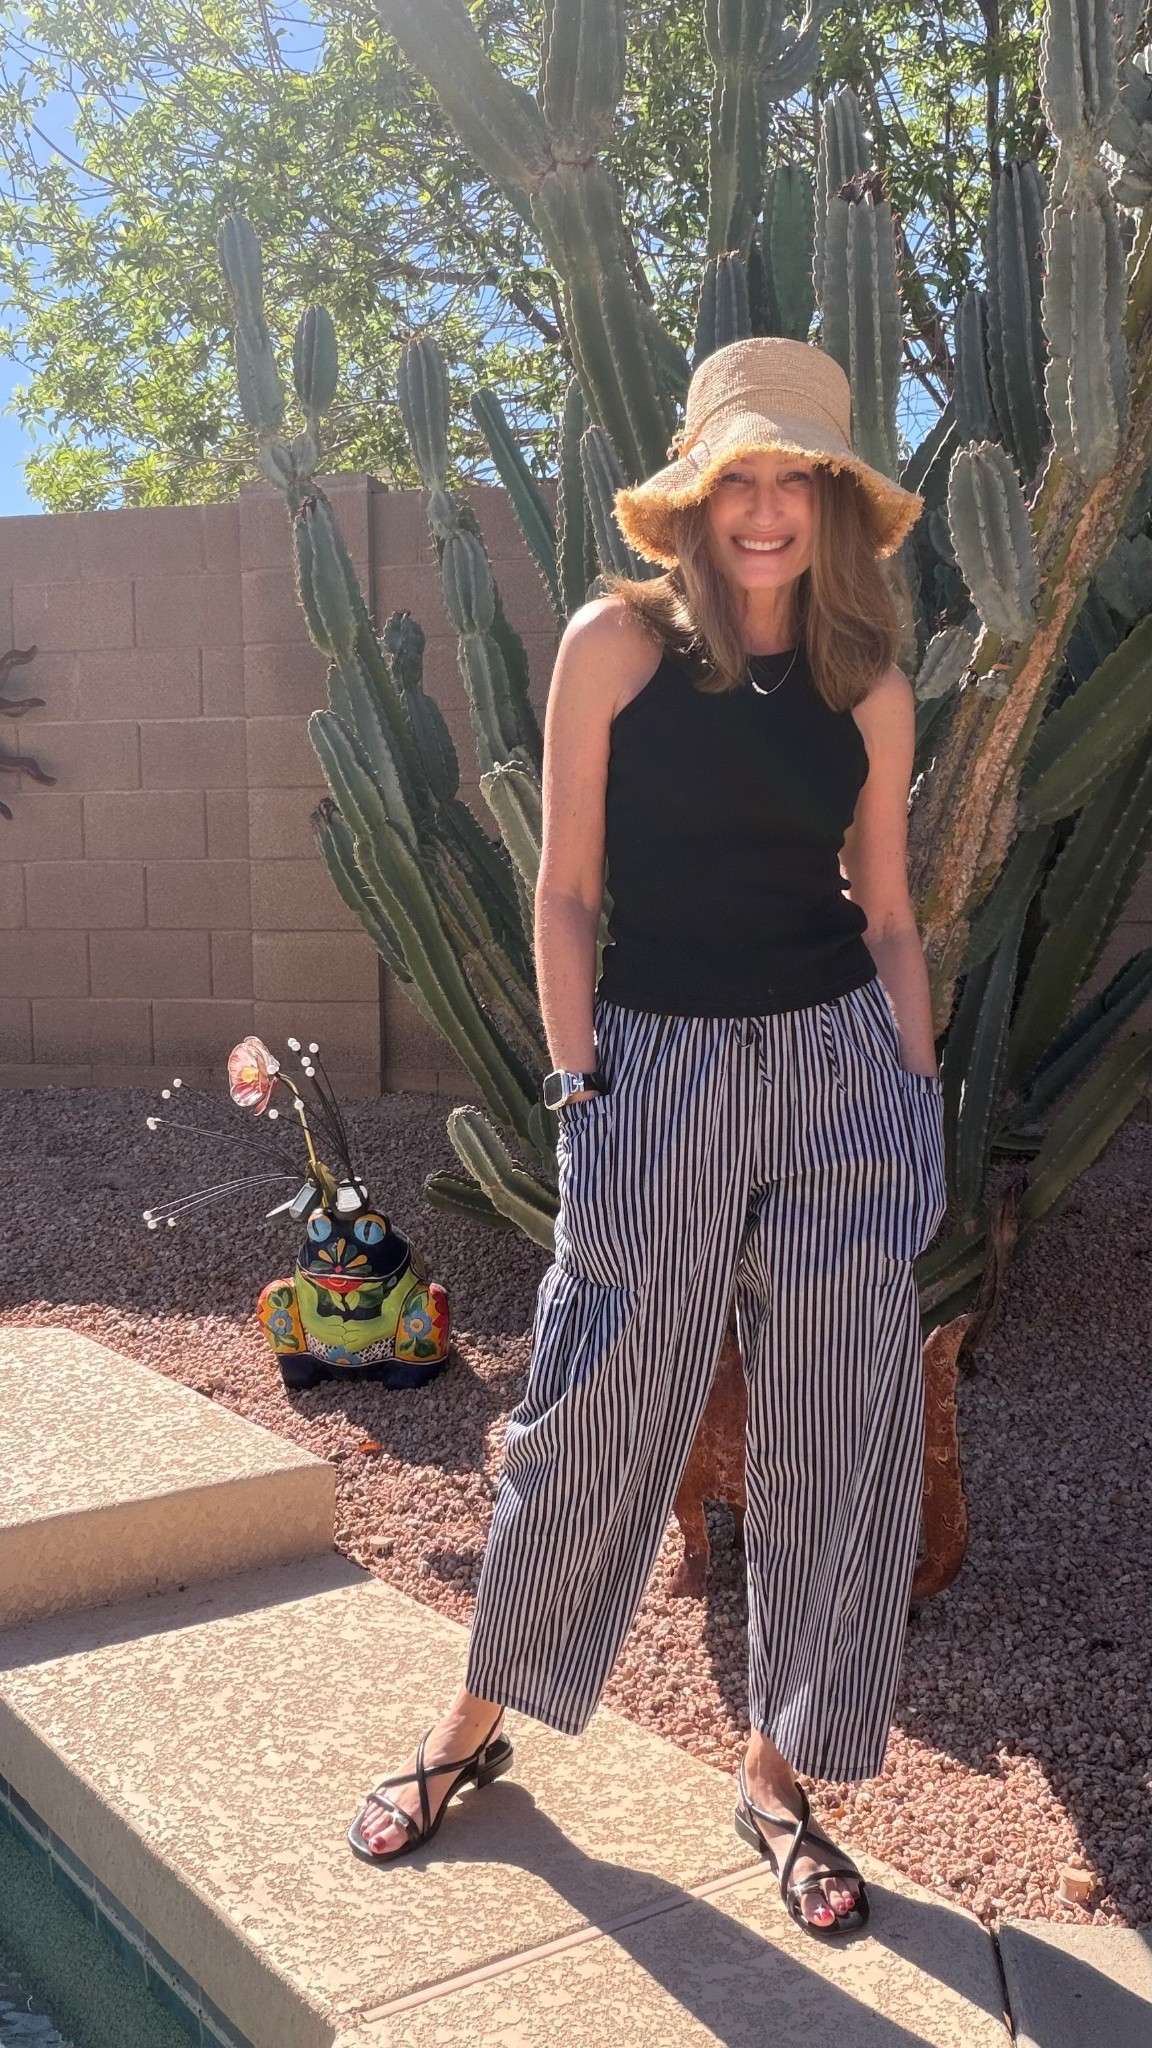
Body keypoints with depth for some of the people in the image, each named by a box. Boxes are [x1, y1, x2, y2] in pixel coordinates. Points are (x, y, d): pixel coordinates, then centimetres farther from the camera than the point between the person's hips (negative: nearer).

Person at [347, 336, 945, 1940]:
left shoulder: (870, 692, 6)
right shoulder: (619, 641, -3)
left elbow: (888, 917, 10)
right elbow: (565, 889, -3)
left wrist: (921, 1102, 5)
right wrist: (579, 1088, -8)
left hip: (843, 1071, 3)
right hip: (661, 1066, -3)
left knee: (837, 1435, 7)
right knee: (593, 1421, 5)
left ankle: (779, 1775, 28)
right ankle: (476, 1727, 30)